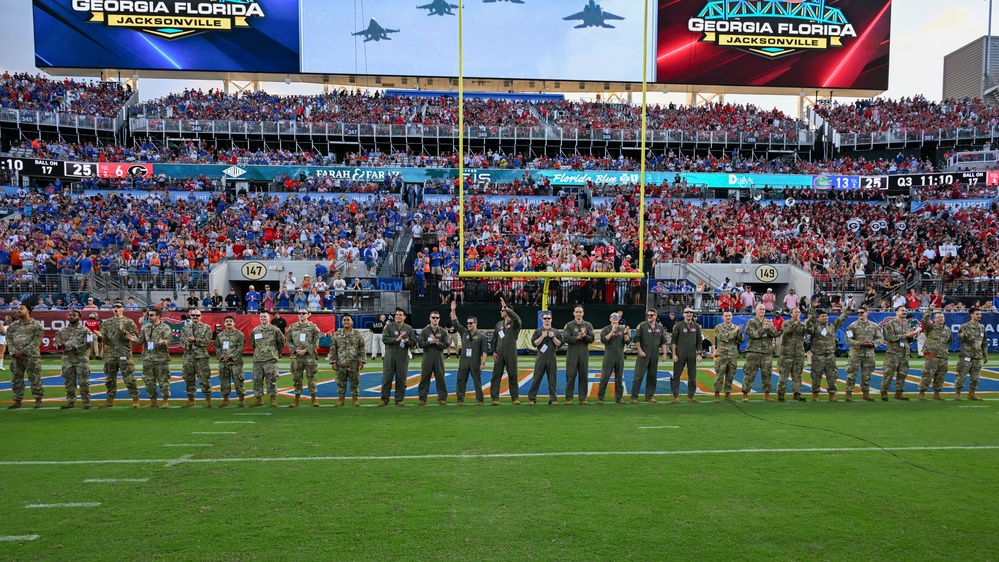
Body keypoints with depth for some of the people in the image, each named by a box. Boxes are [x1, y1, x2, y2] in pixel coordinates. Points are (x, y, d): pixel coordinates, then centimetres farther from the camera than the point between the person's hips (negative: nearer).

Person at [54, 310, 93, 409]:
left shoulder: (85, 330, -2)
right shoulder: (63, 330, 12)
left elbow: (87, 344, -9)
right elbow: (57, 340, 16)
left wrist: (76, 348, -23)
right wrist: (59, 344, -7)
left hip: (81, 359, -5)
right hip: (67, 359, 5)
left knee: (83, 381, -5)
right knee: (69, 381, 8)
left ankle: (86, 402, 2)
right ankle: (70, 401, 17)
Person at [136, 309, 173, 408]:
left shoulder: (165, 328, -1)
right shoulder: (145, 328, 13)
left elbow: (169, 339, -13)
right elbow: (140, 341, 11)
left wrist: (163, 342, -34)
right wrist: (134, 339, -10)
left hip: (161, 358, -5)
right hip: (147, 358, 5)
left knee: (163, 380, -3)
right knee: (149, 381, 9)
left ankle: (166, 401, 5)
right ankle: (153, 401, 19)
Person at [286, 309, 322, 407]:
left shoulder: (313, 327, 2)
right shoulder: (292, 327, 9)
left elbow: (316, 342, -3)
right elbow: (288, 341, 8)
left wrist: (305, 350, -12)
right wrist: (295, 350, -8)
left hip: (310, 356, -2)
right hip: (296, 357, 2)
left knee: (311, 378, 0)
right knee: (296, 378, 6)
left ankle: (314, 399, 7)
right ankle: (297, 399, 16)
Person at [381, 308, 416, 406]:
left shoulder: (409, 328, 10)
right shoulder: (389, 327, 7)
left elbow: (413, 343, 9)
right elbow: (384, 339, -5)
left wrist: (407, 342, -12)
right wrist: (396, 340, -16)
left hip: (403, 357, 1)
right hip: (390, 356, -1)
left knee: (401, 379, 3)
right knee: (387, 378, -1)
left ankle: (399, 399, 12)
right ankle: (384, 399, 6)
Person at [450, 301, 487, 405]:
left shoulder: (481, 336, 0)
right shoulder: (464, 332, 12)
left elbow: (484, 350, -4)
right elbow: (455, 323, 7)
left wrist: (483, 362, -11)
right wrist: (453, 311, -1)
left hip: (475, 362, -4)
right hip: (463, 361, 4)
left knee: (477, 381, 2)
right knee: (461, 380, 3)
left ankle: (479, 400, 9)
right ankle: (460, 399, 9)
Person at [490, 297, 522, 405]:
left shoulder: (514, 323, -1)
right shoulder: (499, 324, 15)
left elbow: (517, 318, -27)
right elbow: (494, 338, 17)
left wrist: (506, 307, -27)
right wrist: (494, 351, 7)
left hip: (511, 353, -4)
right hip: (499, 354, 4)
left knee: (513, 375, 1)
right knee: (496, 375, 1)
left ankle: (515, 397, 10)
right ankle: (495, 397, 4)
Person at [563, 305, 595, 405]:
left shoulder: (588, 325, 10)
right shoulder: (569, 325, 3)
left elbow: (592, 338, 1)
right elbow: (566, 338, -8)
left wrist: (585, 336, -17)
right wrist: (577, 337, -17)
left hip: (584, 354, 2)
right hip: (572, 354, -2)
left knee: (584, 377, 5)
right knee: (570, 376, -2)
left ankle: (583, 398, 12)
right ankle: (569, 398, 4)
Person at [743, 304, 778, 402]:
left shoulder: (769, 322, 14)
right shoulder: (751, 322, 1)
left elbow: (775, 334, 3)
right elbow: (753, 334, -13)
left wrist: (769, 328, -16)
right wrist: (763, 328, -21)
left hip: (767, 352, 4)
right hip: (754, 351, -4)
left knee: (767, 374, 7)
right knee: (749, 374, -4)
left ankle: (766, 394, 17)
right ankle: (745, 394, 1)